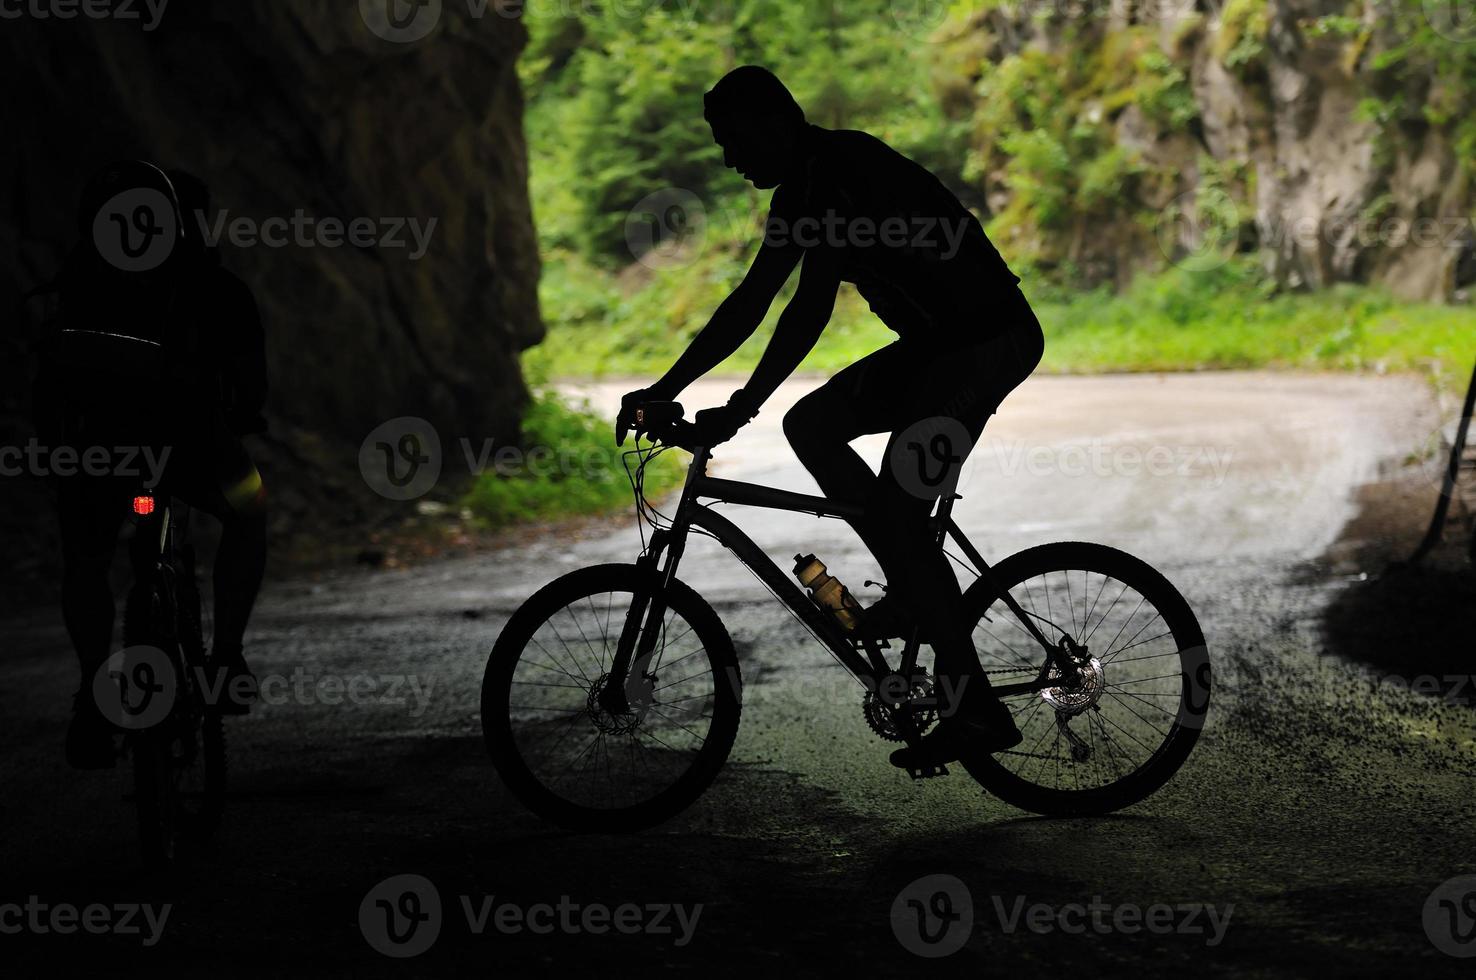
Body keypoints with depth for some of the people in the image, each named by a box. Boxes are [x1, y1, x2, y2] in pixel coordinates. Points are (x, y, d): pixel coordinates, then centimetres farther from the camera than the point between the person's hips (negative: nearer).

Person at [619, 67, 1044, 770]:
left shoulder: (841, 168, -18)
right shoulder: (802, 190, 13)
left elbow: (810, 310, -24)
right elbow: (750, 305, 16)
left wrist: (738, 410, -23)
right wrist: (665, 389, 13)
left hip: (989, 341, -10)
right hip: (939, 343, 10)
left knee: (898, 514, -12)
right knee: (811, 424, 5)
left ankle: (975, 710, -6)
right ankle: (912, 590, 8)